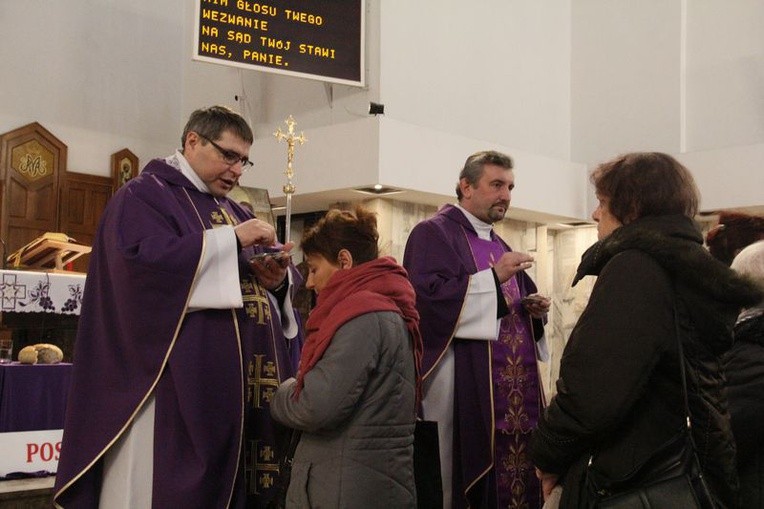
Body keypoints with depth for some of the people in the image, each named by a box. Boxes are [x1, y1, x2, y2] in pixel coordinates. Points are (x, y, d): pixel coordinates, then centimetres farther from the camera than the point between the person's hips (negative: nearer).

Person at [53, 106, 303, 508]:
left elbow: (258, 285, 21)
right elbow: (147, 261, -20)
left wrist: (278, 280, -4)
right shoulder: (144, 196, 0)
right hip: (179, 385, -7)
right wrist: (231, 239, -18)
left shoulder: (233, 212, 22)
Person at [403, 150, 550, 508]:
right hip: (465, 386, -8)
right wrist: (493, 277, -20)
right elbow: (428, 298, -19)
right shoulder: (434, 233, -4)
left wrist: (533, 308, 4)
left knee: (512, 478, 5)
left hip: (516, 390, 8)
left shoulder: (499, 246, 22)